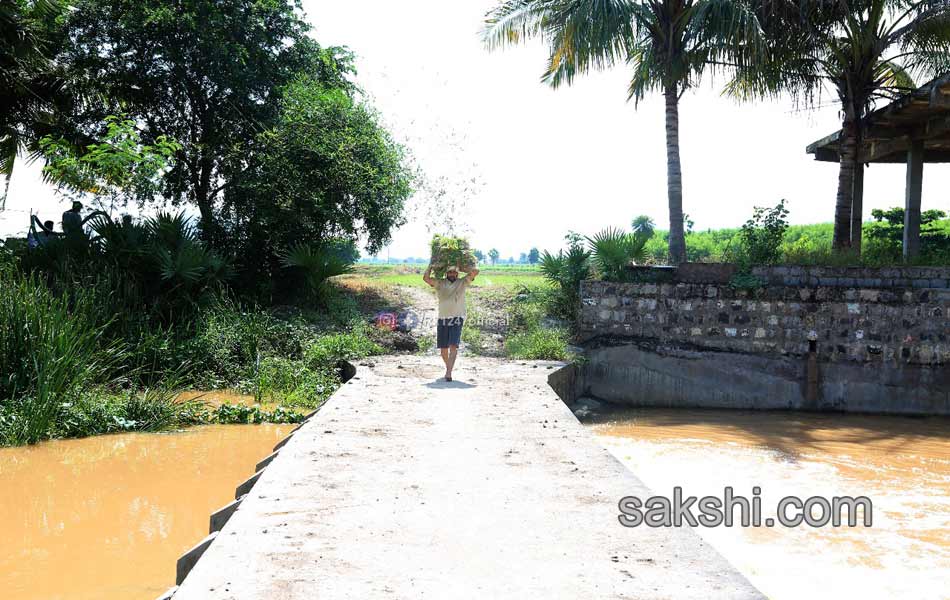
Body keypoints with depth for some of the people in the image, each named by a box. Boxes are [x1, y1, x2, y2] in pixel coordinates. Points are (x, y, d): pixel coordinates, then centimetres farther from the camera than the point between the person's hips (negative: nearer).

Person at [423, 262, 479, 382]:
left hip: (457, 320, -2)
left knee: (453, 346, -16)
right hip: (442, 319, 2)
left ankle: (449, 372, -22)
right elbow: (426, 278, -3)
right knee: (443, 348, 8)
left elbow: (475, 272, -2)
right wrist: (431, 265, 3)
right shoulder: (440, 283, 9)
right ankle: (448, 367, 32)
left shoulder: (462, 282, 7)